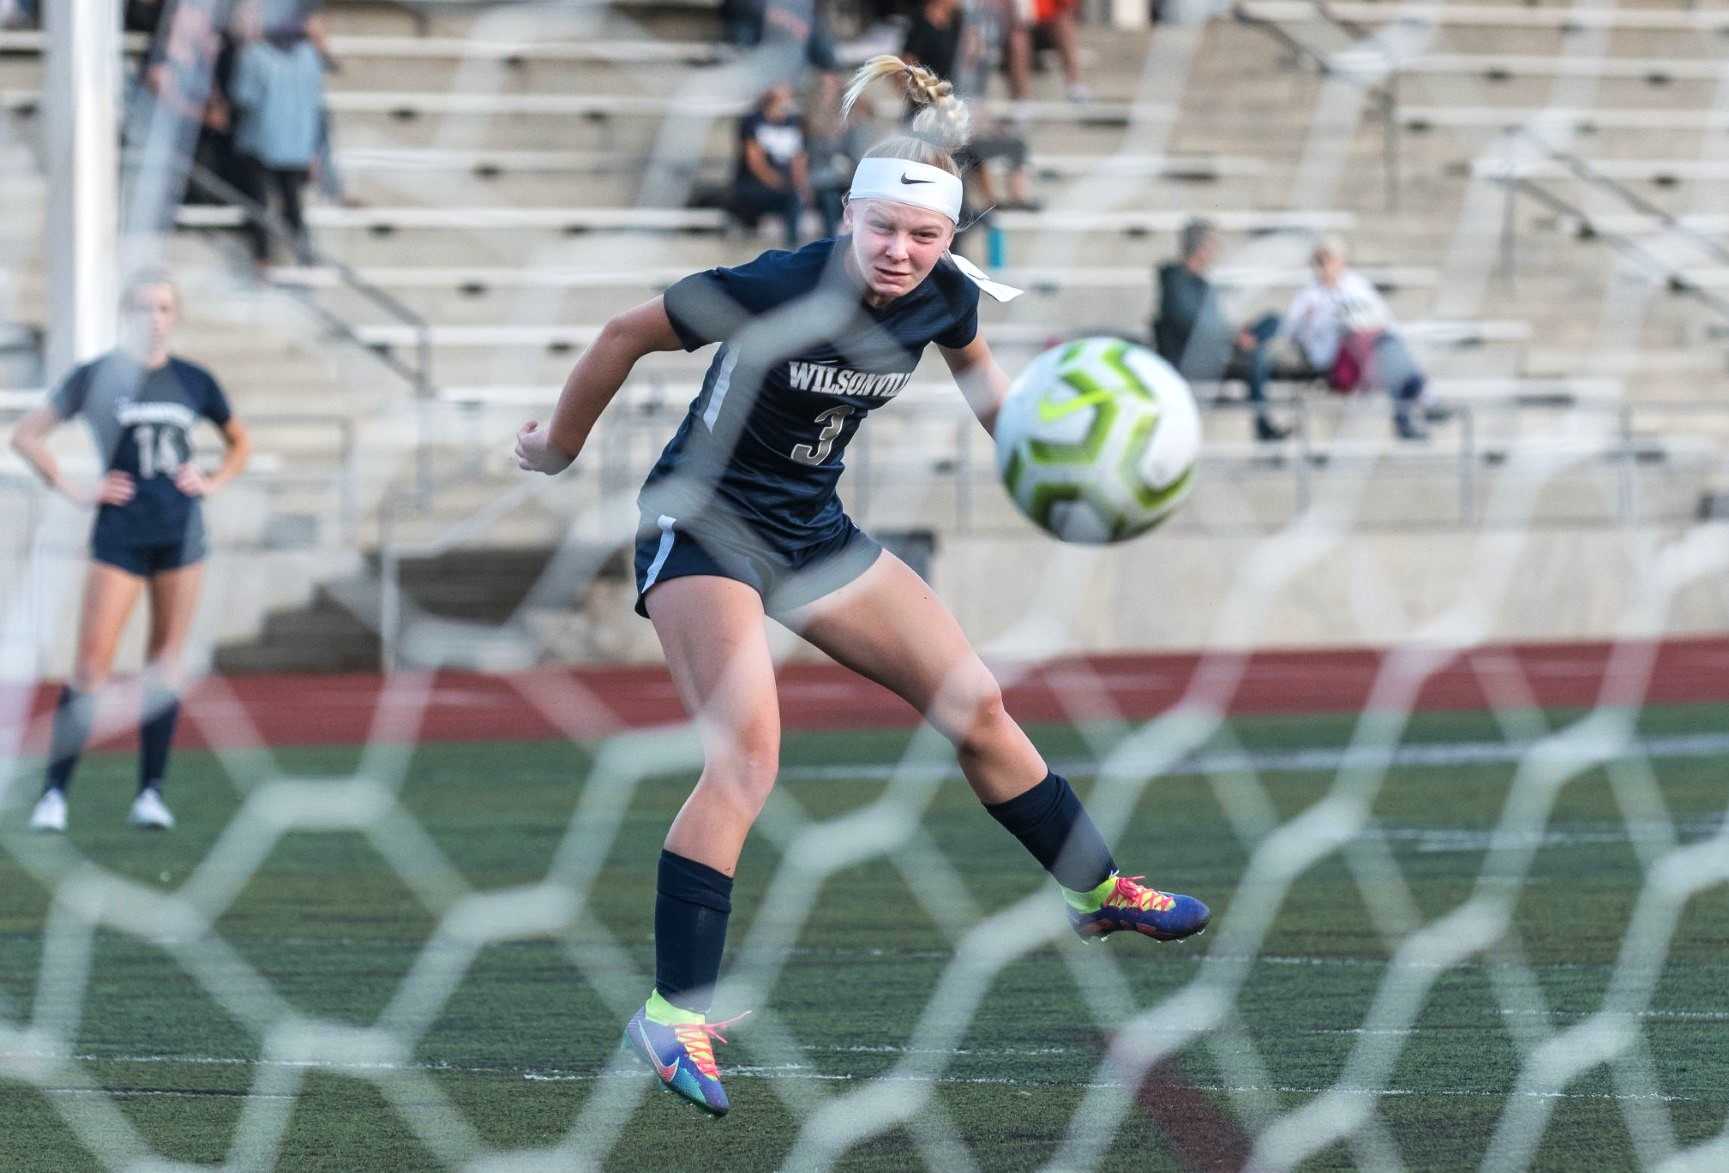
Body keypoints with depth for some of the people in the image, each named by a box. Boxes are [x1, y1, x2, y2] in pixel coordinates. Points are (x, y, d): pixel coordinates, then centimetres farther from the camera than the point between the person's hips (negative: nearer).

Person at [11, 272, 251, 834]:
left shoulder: (195, 382, 7)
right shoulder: (97, 377, -1)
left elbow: (239, 442, 22)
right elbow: (27, 435, 3)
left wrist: (213, 482, 5)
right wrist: (72, 489, -4)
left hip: (180, 534, 3)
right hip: (119, 535, -3)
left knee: (165, 665, 4)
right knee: (92, 665, -9)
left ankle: (151, 792, 9)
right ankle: (54, 793, -7)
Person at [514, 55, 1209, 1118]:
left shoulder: (944, 301, -11)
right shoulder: (774, 293, -30)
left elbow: (977, 364, 17)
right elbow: (624, 337, -16)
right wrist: (559, 450, -3)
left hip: (814, 530, 7)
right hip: (704, 526, -7)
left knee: (975, 704, 11)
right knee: (747, 759, -24)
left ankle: (1100, 891, 31)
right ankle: (675, 1013, -22)